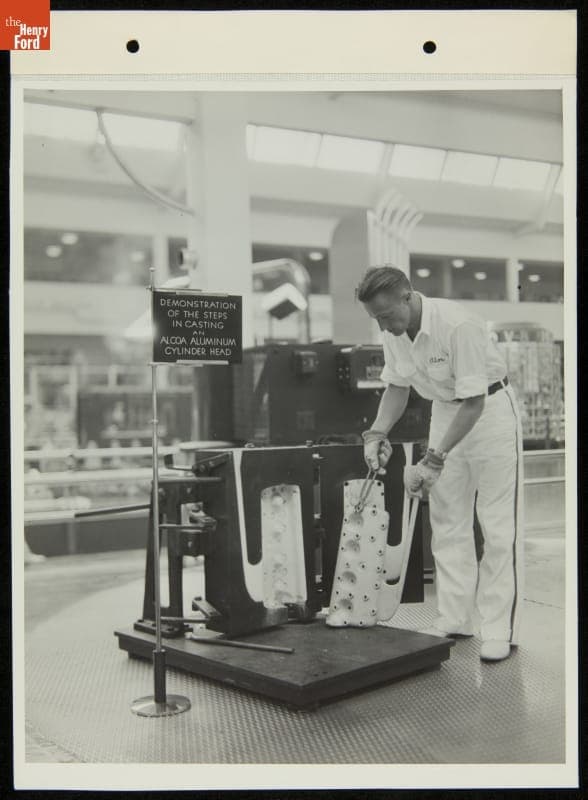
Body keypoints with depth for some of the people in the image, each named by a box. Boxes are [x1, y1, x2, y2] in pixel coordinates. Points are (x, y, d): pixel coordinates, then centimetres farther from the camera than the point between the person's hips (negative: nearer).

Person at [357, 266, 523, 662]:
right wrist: (377, 434, -8)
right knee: (447, 521, 7)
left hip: (490, 409, -7)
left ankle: (500, 630, 1)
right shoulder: (394, 331, -8)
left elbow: (474, 402, -28)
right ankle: (454, 620, 16)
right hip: (446, 410, 7)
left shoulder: (458, 325, -31)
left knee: (498, 525, -5)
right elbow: (397, 387, 7)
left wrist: (435, 458, -30)